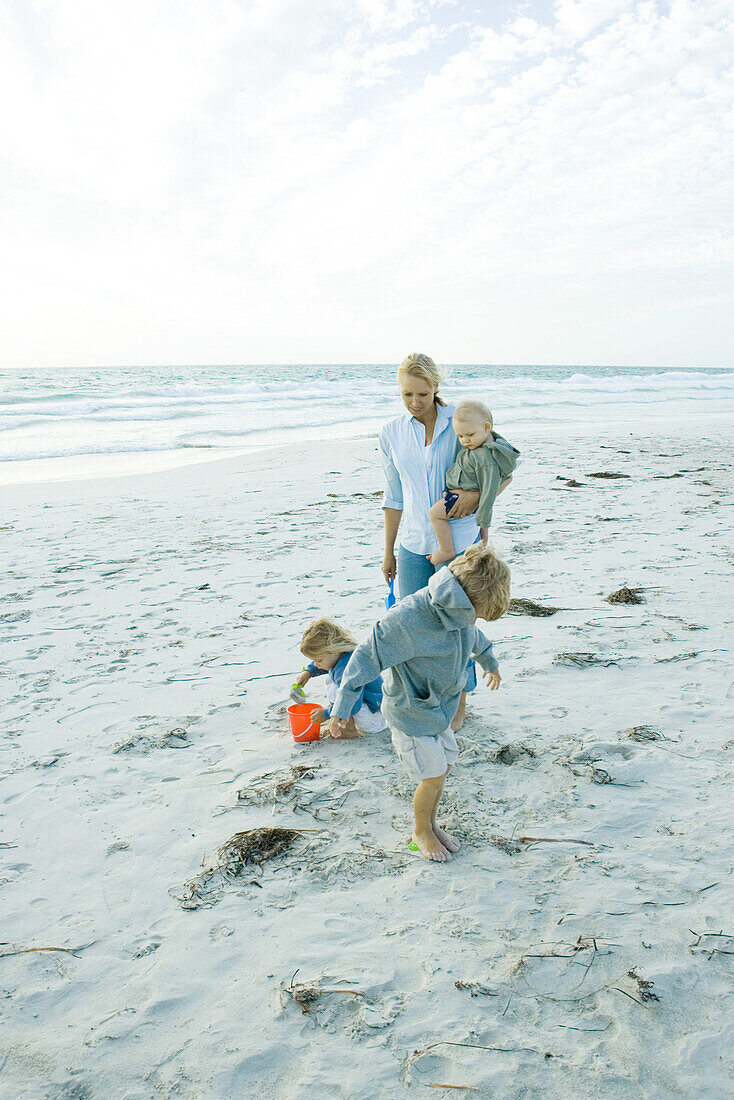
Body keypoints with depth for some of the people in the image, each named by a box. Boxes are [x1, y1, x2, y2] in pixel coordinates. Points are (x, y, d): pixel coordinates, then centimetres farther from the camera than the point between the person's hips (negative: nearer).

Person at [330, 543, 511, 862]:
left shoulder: (457, 612, -8)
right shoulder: (408, 618, -33)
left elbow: (473, 637, 17)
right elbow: (368, 655, -24)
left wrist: (490, 663, 36)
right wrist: (343, 704, -22)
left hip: (439, 707, 8)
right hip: (411, 712, -7)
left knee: (444, 764, 18)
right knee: (433, 777, 2)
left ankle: (430, 824, 40)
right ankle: (421, 832, 29)